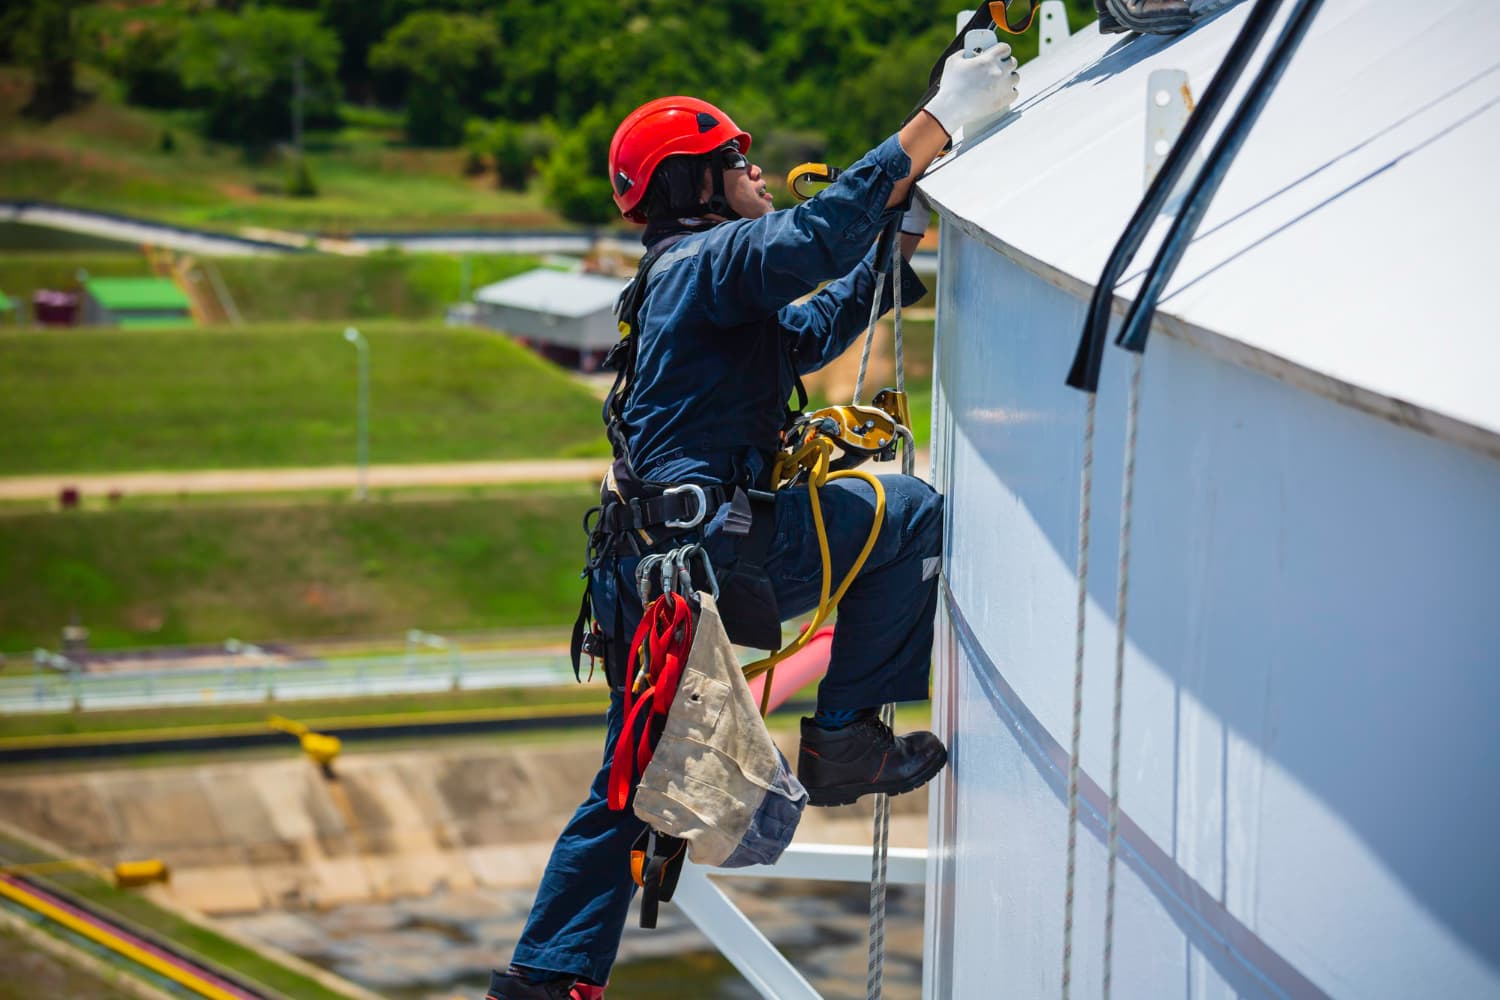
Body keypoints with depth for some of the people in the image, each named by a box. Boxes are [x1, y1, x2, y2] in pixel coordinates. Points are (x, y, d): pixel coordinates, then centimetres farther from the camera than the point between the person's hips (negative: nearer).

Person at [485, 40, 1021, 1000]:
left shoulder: (680, 277, 25)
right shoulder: (712, 258, -7)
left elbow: (808, 334, 35)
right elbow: (811, 238, -26)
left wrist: (894, 247, 26)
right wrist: (939, 122, -28)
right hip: (706, 550, -10)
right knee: (911, 515, -8)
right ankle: (844, 736, -6)